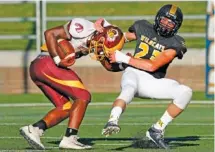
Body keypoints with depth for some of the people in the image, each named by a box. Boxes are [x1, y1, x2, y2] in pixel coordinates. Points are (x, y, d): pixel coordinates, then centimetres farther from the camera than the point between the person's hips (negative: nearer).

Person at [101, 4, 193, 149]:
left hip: (153, 82, 1)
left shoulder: (175, 43, -5)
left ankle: (157, 130, -13)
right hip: (134, 73, -1)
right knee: (129, 90, -37)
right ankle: (112, 121, -65)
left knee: (185, 92, -22)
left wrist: (124, 58, -15)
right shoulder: (143, 27, 7)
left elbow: (152, 66, -15)